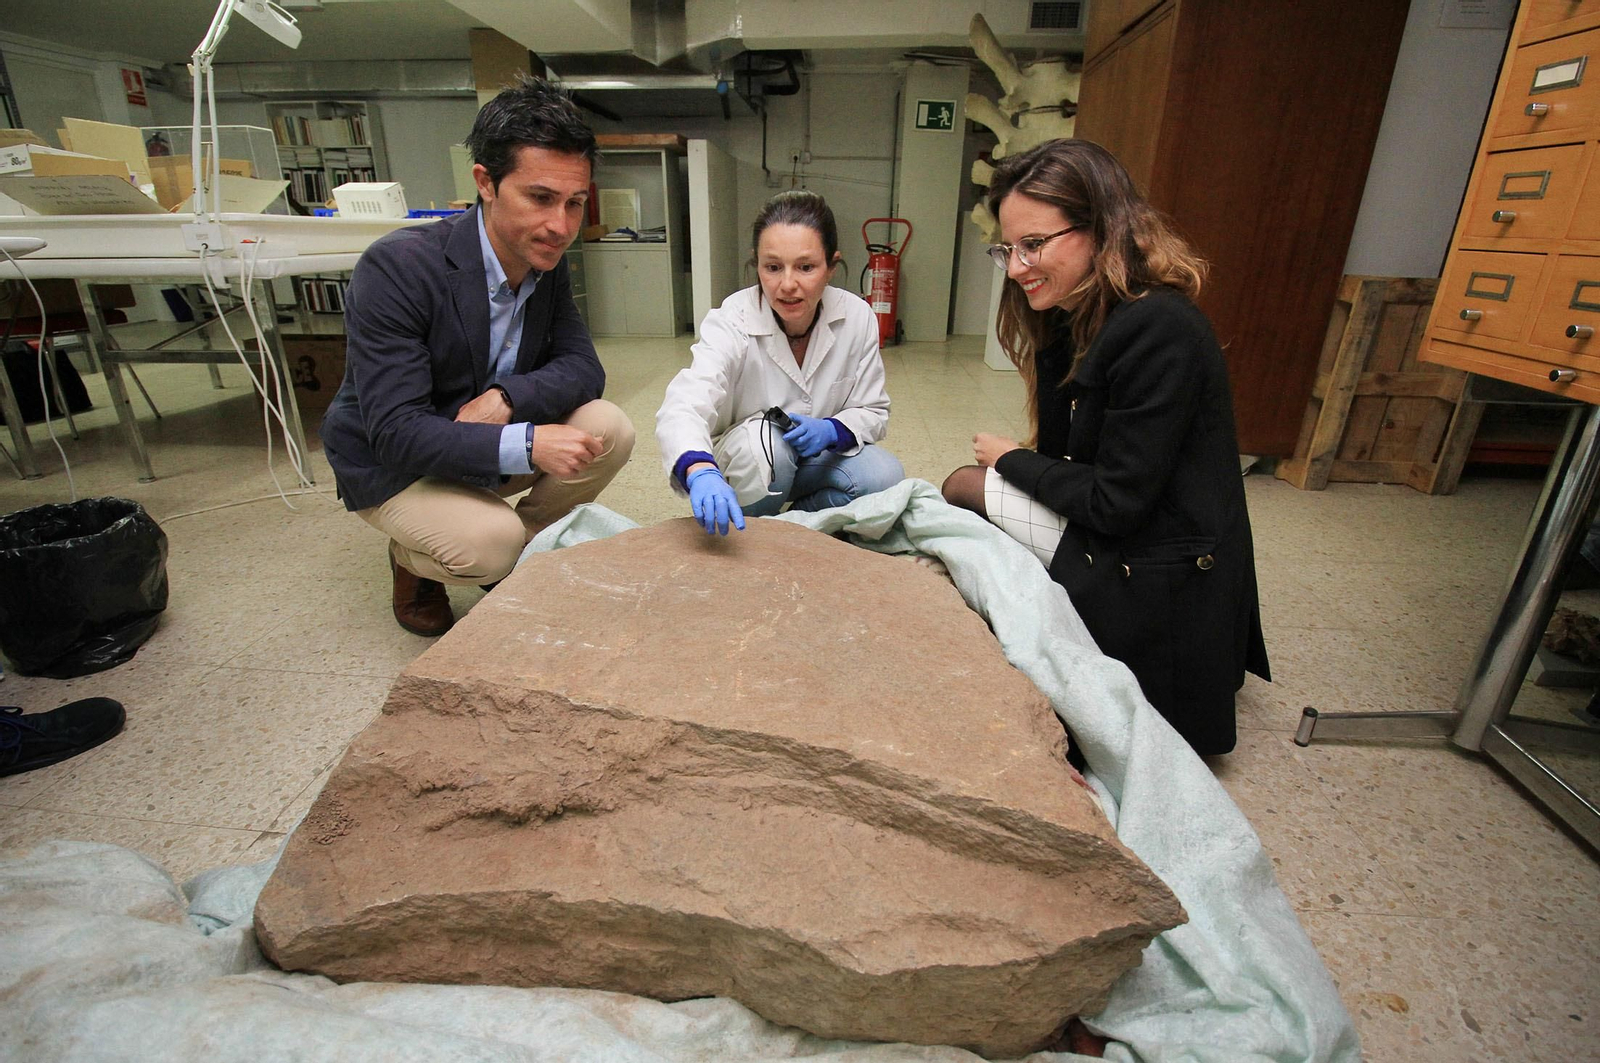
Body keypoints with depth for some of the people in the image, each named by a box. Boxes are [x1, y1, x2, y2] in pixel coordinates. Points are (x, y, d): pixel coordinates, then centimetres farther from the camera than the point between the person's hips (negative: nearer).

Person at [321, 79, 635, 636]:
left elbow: (583, 366, -8)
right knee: (490, 541, -32)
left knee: (609, 430, -17)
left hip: (490, 434, 6)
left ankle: (525, 552, 6)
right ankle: (412, 559, 6)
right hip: (393, 465, -5)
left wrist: (506, 397, -28)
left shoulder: (546, 262, -9)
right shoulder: (396, 268, -28)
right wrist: (527, 444, -43)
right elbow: (396, 432, -31)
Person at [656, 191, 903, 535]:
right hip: (743, 466, -3)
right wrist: (701, 474, -62)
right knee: (765, 439, -35)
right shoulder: (732, 322, -24)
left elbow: (873, 412, -4)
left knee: (885, 475, -23)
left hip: (817, 459, 3)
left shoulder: (857, 318, -14)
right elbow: (683, 406, -40)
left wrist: (832, 431, -28)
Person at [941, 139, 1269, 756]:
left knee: (962, 487, -7)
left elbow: (1116, 503, -22)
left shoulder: (1160, 332, -24)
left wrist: (1010, 460, -9)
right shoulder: (1074, 323, 5)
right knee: (965, 483, 10)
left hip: (1160, 583, -9)